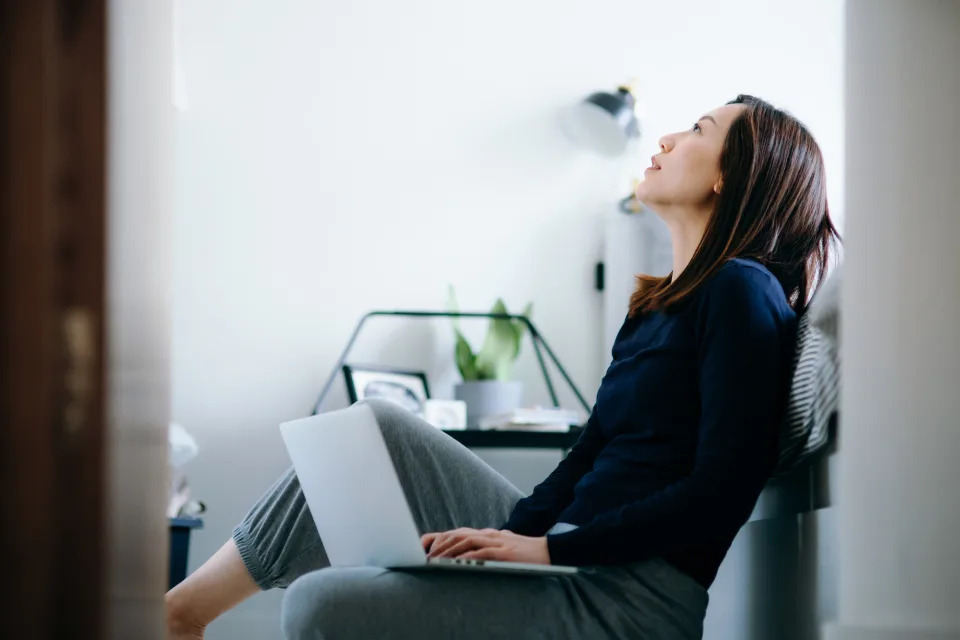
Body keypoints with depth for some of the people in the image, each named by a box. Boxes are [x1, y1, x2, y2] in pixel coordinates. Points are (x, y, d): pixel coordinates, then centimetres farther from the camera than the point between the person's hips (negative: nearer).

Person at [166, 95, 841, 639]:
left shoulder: (741, 293, -12)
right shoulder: (664, 301, 18)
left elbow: (723, 489, -20)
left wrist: (551, 548, -20)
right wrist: (511, 534, -2)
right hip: (569, 556, 9)